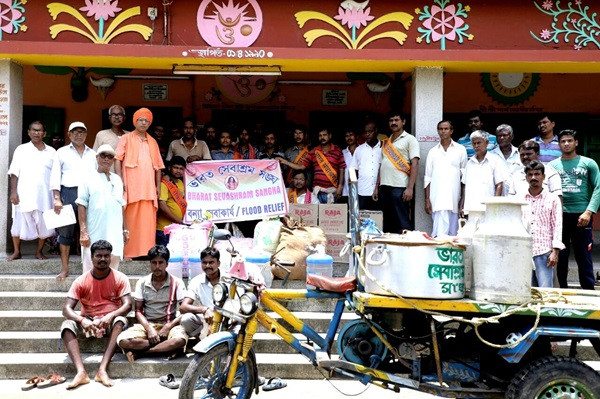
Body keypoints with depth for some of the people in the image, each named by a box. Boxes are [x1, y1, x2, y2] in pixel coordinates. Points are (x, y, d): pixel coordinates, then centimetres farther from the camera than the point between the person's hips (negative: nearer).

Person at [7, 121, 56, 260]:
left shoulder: (51, 152, 9)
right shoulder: (21, 150, 6)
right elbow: (14, 173, 2)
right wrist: (13, 191, -7)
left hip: (44, 195, 1)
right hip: (24, 195, -1)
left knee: (44, 224, 4)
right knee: (19, 223, 2)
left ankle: (39, 251, 18)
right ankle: (16, 251, 15)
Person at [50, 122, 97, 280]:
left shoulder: (92, 154, 17)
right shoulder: (62, 152, 11)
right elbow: (55, 176, 5)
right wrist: (57, 199, -6)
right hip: (68, 193, -1)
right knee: (66, 231, -1)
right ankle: (64, 269, 6)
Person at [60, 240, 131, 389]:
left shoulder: (120, 278, -4)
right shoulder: (81, 281, -2)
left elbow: (127, 305, -14)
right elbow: (66, 309, -10)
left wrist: (110, 316, -35)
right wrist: (82, 320, -32)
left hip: (110, 322, -1)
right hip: (88, 322, 1)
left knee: (120, 321, -35)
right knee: (67, 325, -28)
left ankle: (102, 370, -43)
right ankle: (81, 372, -42)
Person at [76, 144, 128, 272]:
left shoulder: (117, 179, 15)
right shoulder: (89, 180, 1)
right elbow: (81, 206, -3)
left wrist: (125, 229, 15)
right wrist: (83, 232, -11)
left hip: (115, 234, 4)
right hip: (94, 235, -4)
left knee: (113, 269, 4)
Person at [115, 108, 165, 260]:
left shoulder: (153, 142, 20)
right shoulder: (126, 139, 8)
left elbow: (158, 166, 19)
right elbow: (118, 160, 0)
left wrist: (158, 186, 11)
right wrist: (121, 180, -10)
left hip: (149, 188, 4)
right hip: (131, 187, -4)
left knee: (148, 221, -1)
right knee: (130, 220, -4)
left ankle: (146, 250, 3)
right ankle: (128, 252, 0)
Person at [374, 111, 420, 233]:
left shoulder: (410, 139, 1)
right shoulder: (386, 142, 20)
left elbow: (415, 164, -7)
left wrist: (410, 188, -16)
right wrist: (377, 187, 15)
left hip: (399, 188, -6)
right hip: (384, 188, 6)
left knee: (402, 223, -7)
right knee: (387, 224, 8)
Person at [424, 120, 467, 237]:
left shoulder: (460, 150, 9)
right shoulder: (433, 152, 12)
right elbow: (428, 178, 11)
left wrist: (463, 199, 0)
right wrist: (427, 200, 3)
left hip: (454, 198, 0)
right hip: (437, 199, 0)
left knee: (452, 233, 3)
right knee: (440, 232, -11)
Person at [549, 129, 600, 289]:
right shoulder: (552, 166, 11)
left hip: (581, 216, -2)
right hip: (559, 215, 2)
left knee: (584, 256, 1)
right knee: (560, 256, 5)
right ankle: (562, 290, 14)